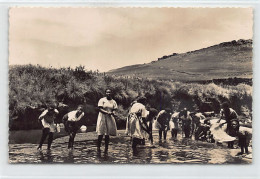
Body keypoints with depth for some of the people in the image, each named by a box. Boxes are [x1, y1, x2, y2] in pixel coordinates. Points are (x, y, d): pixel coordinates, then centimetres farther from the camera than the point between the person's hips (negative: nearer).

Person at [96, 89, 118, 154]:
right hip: (102, 118, -3)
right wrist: (107, 112, -19)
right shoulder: (102, 100, -1)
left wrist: (113, 113, -16)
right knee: (100, 134, -5)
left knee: (107, 135, 5)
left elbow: (114, 110, 7)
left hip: (110, 119, 3)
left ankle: (106, 149, 11)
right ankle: (98, 148, 6)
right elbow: (100, 109, -8)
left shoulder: (113, 102, 10)